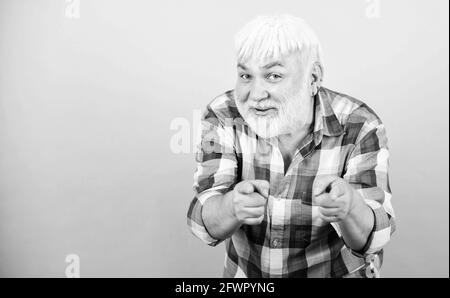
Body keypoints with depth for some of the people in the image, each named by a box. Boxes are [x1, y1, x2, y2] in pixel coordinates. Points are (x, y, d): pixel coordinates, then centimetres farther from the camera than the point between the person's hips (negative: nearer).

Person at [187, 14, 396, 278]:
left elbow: (368, 237, -25)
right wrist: (234, 205, -46)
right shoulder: (224, 117, -21)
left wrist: (348, 206, -46)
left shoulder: (358, 128, -24)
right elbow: (207, 221, -25)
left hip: (336, 271, -1)